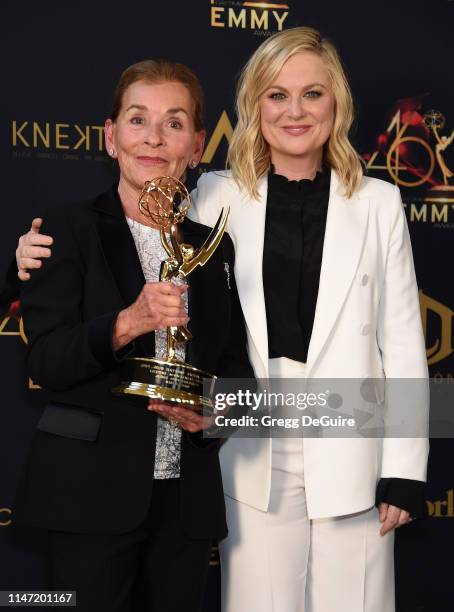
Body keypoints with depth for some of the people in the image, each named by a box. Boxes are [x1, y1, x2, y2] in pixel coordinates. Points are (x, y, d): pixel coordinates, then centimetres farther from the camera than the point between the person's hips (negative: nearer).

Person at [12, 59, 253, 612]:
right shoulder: (69, 229, -2)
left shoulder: (214, 246, 12)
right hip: (92, 492, -4)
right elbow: (46, 362, -11)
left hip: (187, 499, 4)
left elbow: (236, 364, 15)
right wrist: (127, 323, -27)